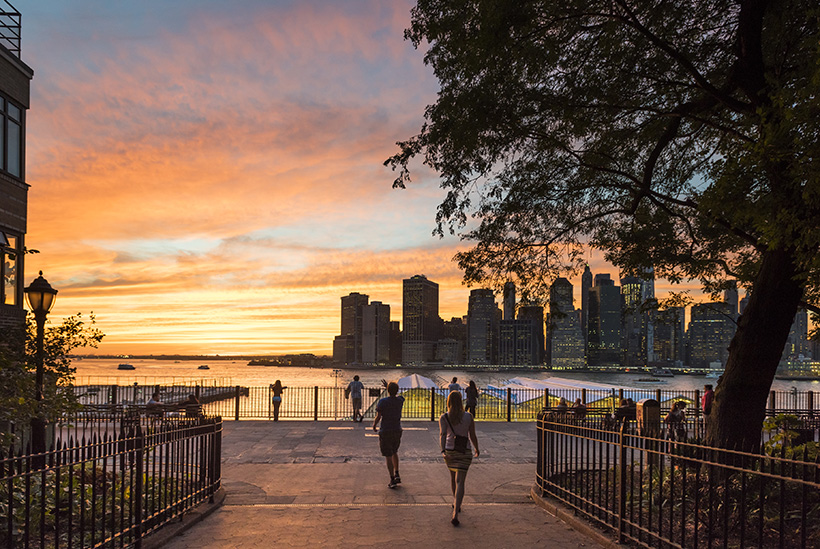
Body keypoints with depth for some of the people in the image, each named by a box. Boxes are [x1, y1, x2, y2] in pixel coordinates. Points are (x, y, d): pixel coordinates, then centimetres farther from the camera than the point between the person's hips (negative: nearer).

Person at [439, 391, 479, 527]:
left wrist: (443, 451, -24)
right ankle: (455, 514, -21)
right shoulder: (469, 416, -5)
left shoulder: (444, 417, -4)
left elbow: (442, 434, -17)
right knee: (460, 481, -5)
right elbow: (473, 436, -1)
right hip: (465, 452, -2)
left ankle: (456, 503, 47)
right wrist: (477, 449, 16)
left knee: (453, 476, 26)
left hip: (449, 451, 2)